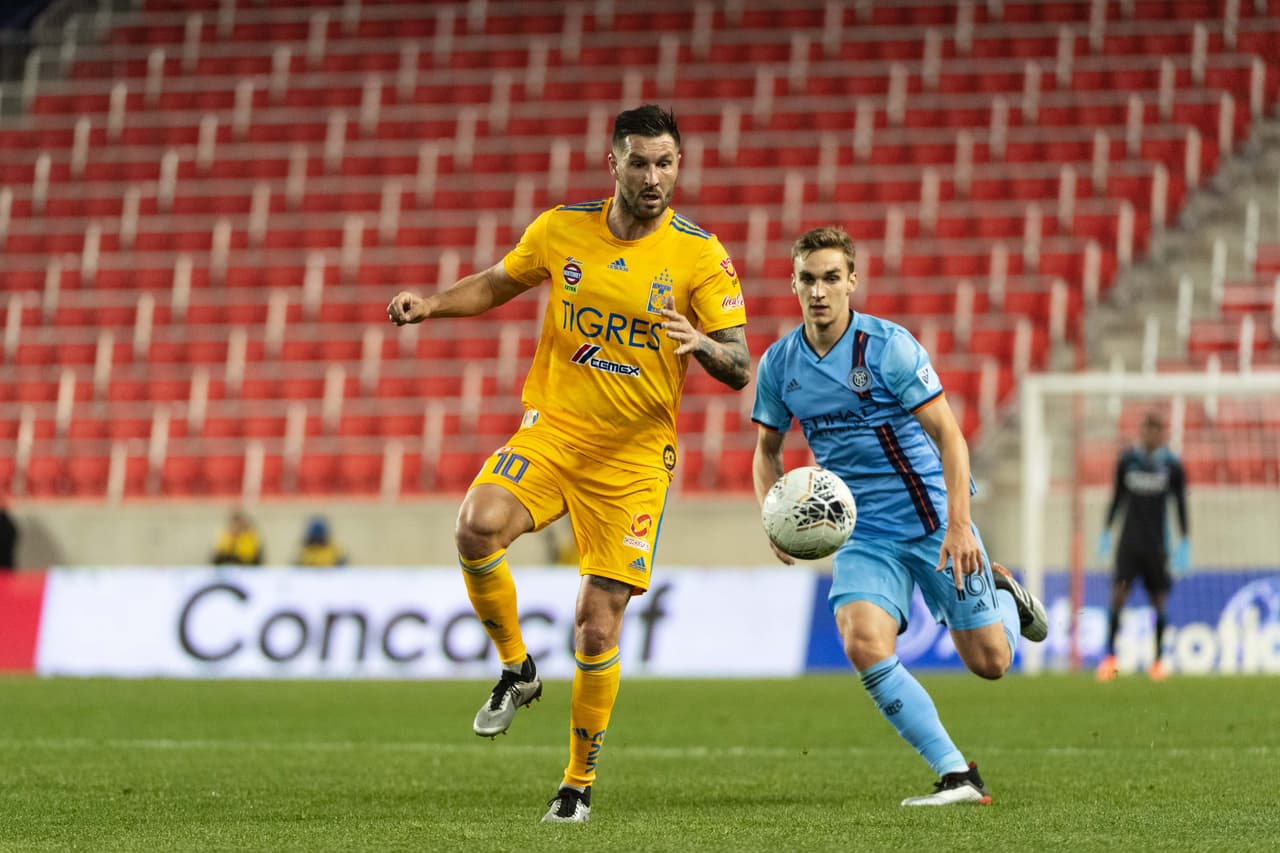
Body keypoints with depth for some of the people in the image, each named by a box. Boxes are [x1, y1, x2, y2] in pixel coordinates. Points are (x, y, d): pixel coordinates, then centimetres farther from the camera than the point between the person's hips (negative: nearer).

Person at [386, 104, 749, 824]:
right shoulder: (561, 231, 2)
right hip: (551, 432, 2)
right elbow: (496, 284, 20)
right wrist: (431, 304, 2)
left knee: (598, 627, -5)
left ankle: (580, 782, 16)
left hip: (635, 456, -2)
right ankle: (516, 670, -2)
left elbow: (740, 371, -8)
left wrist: (701, 343, -29)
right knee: (479, 527, -28)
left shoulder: (700, 256, -6)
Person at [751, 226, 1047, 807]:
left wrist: (958, 525, -23)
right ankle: (957, 776, -14)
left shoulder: (889, 346, -15)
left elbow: (949, 436, -14)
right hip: (862, 534, 3)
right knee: (864, 646, -23)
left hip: (930, 519, -3)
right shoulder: (778, 364, -1)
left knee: (989, 661, 0)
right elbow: (767, 450, 14)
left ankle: (1005, 595, 37)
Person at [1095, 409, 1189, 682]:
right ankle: (1110, 655, -9)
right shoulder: (1127, 460, 2)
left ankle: (1158, 660, 15)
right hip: (1129, 540, 0)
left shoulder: (1173, 465, -2)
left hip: (1156, 544, 0)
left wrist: (1184, 544, 1)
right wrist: (1106, 532, 12)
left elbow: (1181, 504, 4)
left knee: (1159, 600, 3)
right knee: (1118, 593, -12)